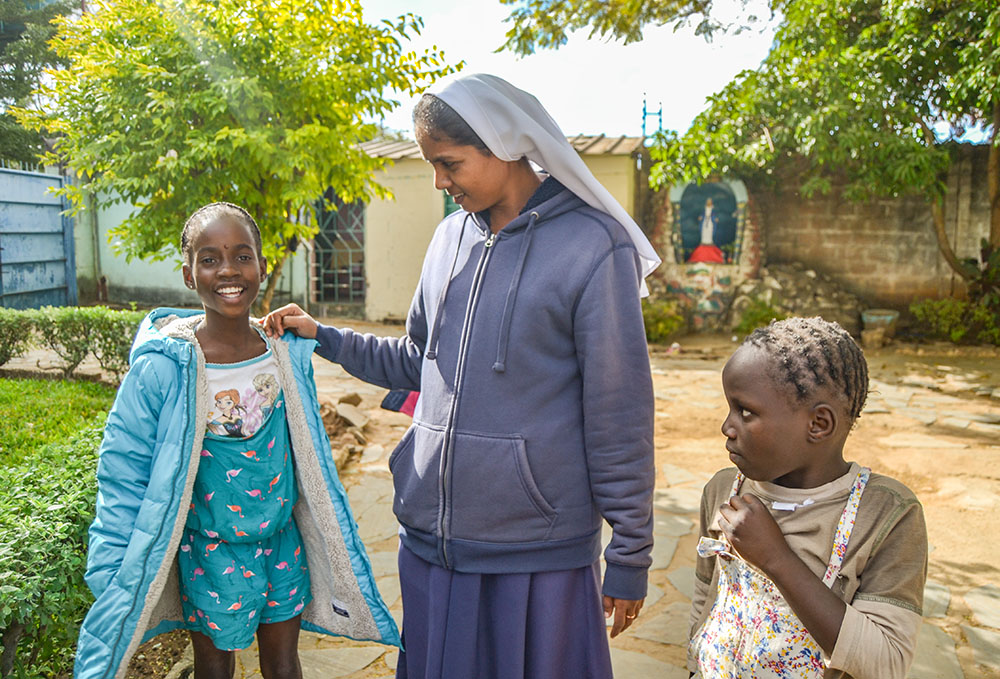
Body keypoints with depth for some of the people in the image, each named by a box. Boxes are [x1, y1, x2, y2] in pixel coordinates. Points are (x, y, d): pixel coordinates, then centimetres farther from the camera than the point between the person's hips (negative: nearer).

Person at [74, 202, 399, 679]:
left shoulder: (287, 353, -8)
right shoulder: (163, 366, -20)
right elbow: (123, 474, -11)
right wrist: (118, 578, -8)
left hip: (283, 538, 3)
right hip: (211, 550, -3)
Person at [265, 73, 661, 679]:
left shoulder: (592, 247, -13)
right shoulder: (452, 236, 7)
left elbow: (619, 411, -11)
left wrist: (629, 556, -6)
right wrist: (324, 337, 7)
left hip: (537, 550, -5)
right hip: (431, 537, 6)